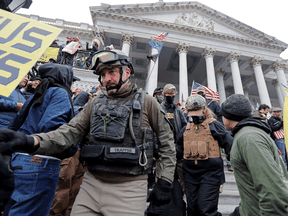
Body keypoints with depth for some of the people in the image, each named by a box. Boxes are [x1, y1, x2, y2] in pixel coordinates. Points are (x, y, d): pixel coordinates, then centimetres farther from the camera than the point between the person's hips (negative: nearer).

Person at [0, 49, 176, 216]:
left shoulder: (146, 102, -4)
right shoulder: (95, 103, 7)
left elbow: (167, 142, -1)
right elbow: (71, 132, 0)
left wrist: (164, 182, -4)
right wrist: (33, 141, -17)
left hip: (129, 188, -3)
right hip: (91, 185, 4)